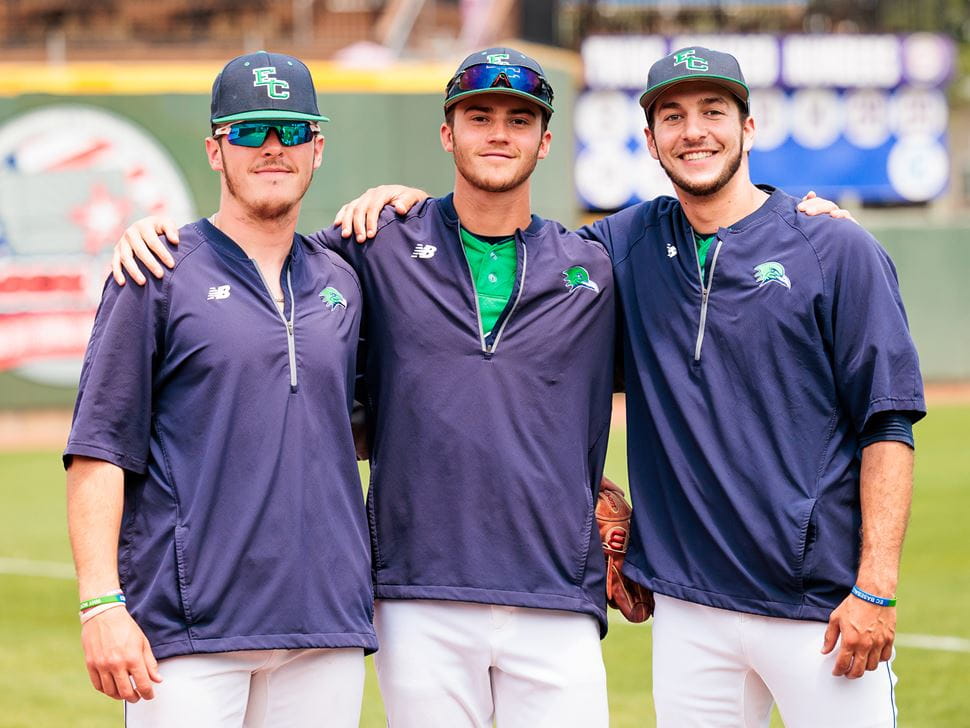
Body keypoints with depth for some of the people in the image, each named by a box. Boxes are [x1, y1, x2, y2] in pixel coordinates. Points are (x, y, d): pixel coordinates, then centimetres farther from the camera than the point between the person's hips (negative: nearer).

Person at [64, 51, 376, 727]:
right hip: (189, 628, -5)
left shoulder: (342, 284, 16)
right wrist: (101, 604, -14)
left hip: (326, 629, 5)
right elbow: (99, 450, -5)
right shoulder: (157, 278, 1)